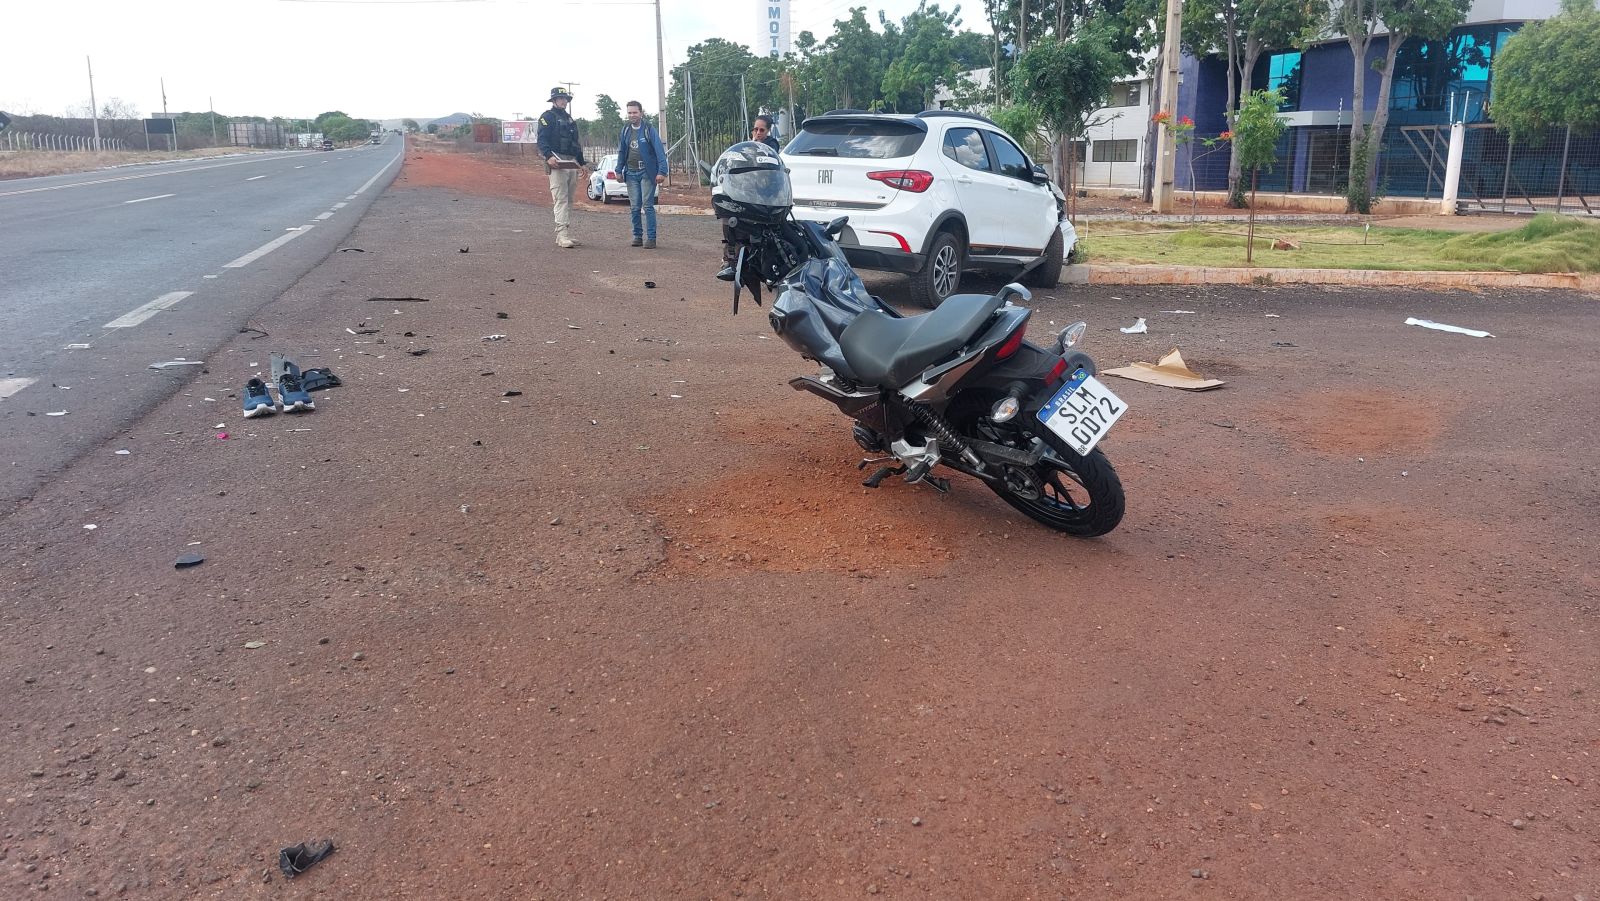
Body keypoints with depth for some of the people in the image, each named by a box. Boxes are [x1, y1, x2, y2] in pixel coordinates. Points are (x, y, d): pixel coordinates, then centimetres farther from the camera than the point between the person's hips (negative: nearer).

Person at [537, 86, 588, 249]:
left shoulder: (570, 119, 23)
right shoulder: (547, 117, -1)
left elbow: (576, 144, 28)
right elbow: (542, 140, -12)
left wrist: (582, 162, 23)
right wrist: (548, 156, -28)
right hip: (557, 162, -8)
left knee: (569, 201, 9)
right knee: (561, 200, -14)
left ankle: (566, 235, 13)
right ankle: (562, 235, -18)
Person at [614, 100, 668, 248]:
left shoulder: (649, 130, -7)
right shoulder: (626, 130, 8)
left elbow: (660, 151, -12)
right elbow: (621, 151, 15)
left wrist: (662, 171, -20)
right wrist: (619, 170, 10)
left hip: (647, 173, -5)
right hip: (631, 173, 5)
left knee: (648, 206, -7)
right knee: (634, 207, 6)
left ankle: (651, 237, -5)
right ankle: (638, 236, 13)